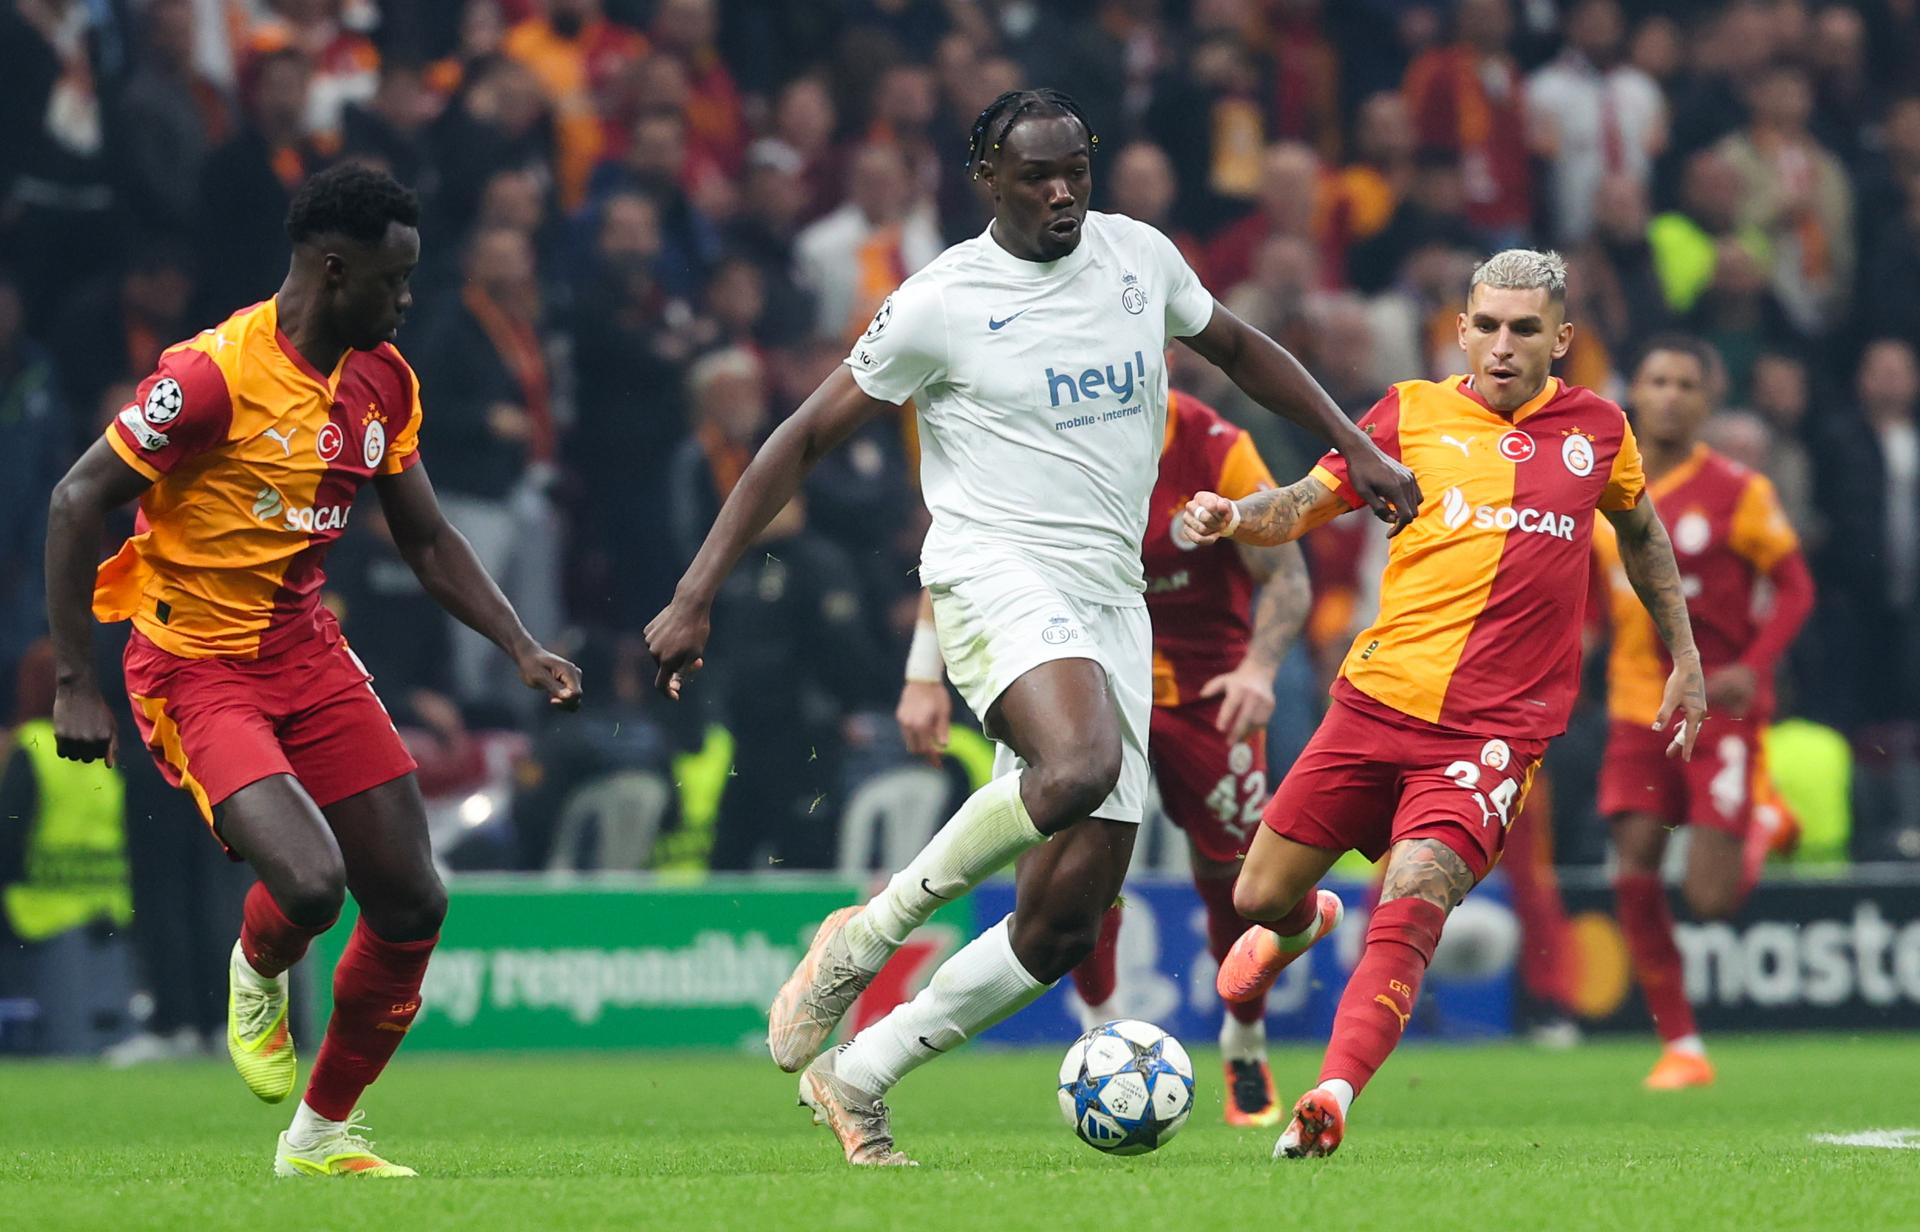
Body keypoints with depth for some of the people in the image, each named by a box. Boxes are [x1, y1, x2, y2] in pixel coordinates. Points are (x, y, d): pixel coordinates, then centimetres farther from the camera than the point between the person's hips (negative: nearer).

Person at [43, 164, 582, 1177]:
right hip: (193, 664, -7)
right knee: (308, 883, -26)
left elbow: (427, 540, 15)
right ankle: (257, 979, 12)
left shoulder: (383, 381, 4)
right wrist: (75, 683, -17)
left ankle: (322, 1133, 20)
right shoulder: (214, 374, -19)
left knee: (412, 905, 2)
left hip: (307, 654, 7)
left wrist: (523, 650, 3)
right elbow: (75, 503, -15)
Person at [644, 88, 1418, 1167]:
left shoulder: (1140, 256, 9)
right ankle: (863, 939, -17)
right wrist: (696, 597, -5)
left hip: (1111, 595, 6)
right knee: (1079, 767, -38)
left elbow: (1236, 347, 29)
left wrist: (1356, 448, 21)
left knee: (1066, 927, -1)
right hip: (997, 576, -6)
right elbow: (807, 438, 0)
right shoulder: (945, 301, -5)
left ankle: (854, 1079, 14)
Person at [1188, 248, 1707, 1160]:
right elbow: (1305, 506, 6)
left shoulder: (1596, 430, 8)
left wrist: (1684, 659, 28)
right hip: (1377, 699, 2)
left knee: (1412, 906, -25)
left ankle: (1330, 1101, -33)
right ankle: (1304, 924, 46)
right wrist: (1234, 518, -16)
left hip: (1494, 732, -2)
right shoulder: (1415, 413, 4)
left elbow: (1640, 529, 27)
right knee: (1259, 898, 9)